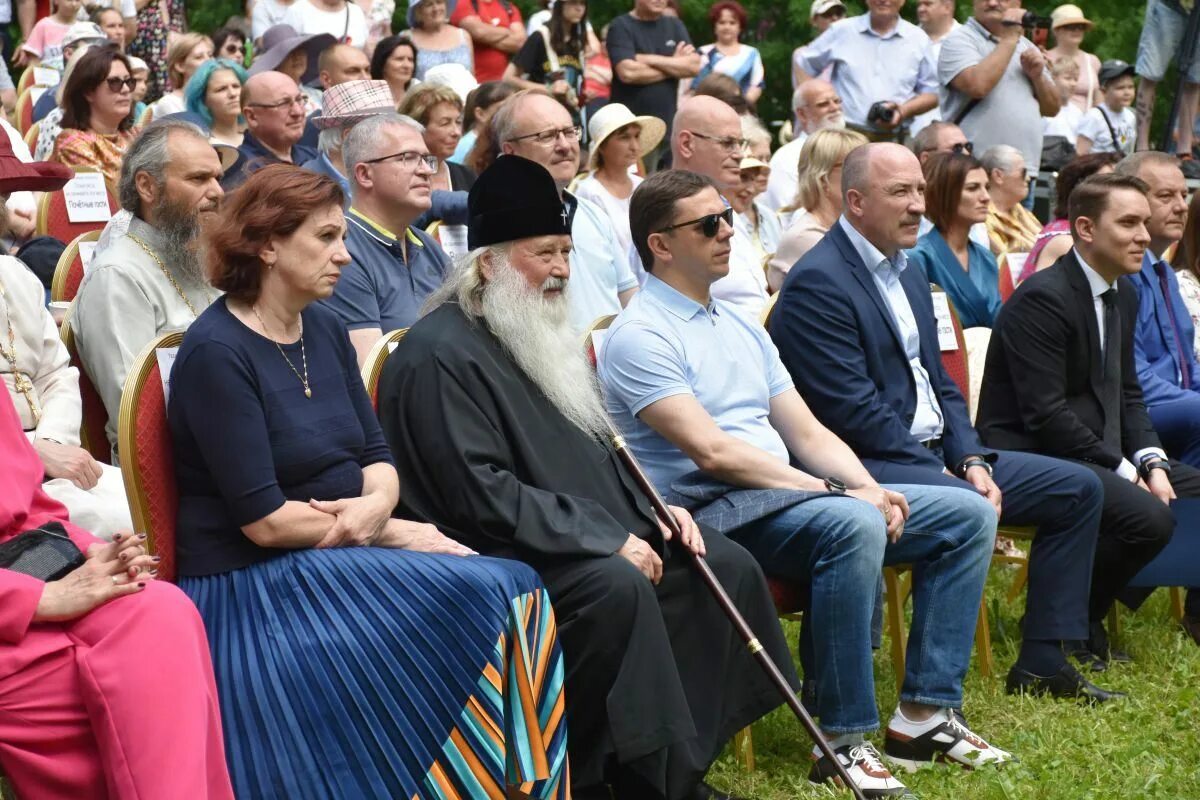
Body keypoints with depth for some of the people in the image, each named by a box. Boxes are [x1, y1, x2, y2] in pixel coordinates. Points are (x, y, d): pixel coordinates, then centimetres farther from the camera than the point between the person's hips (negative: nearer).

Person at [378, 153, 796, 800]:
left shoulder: (539, 337, 16)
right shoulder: (440, 356, -16)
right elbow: (480, 493, -23)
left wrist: (649, 510, 6)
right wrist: (605, 538, -23)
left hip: (580, 539, 10)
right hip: (495, 555, -10)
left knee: (728, 565, -2)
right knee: (616, 587, -35)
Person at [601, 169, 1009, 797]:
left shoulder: (742, 328, 19)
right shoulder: (639, 337, -9)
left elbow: (808, 435, 15)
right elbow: (713, 452, -18)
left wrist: (868, 488, -5)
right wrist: (836, 491, -18)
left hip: (791, 496, 9)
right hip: (713, 514, -9)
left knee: (967, 514, 1)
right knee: (853, 525, -37)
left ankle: (924, 712, -2)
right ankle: (842, 741, -28)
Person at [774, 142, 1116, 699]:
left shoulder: (908, 274, 17)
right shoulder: (817, 283, -14)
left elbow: (939, 383, 17)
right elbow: (851, 408, -20)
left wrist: (973, 460, -1)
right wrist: (943, 474, -18)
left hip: (937, 454, 10)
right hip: (865, 464, -10)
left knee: (1077, 489, 7)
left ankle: (1043, 662, 11)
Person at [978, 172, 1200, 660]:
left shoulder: (1123, 294, 12)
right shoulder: (1042, 299, -18)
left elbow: (1126, 393, 16)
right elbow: (1046, 415, -22)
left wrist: (1152, 461, -2)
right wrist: (1123, 471, -18)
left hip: (1098, 453, 10)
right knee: (1150, 517, -28)